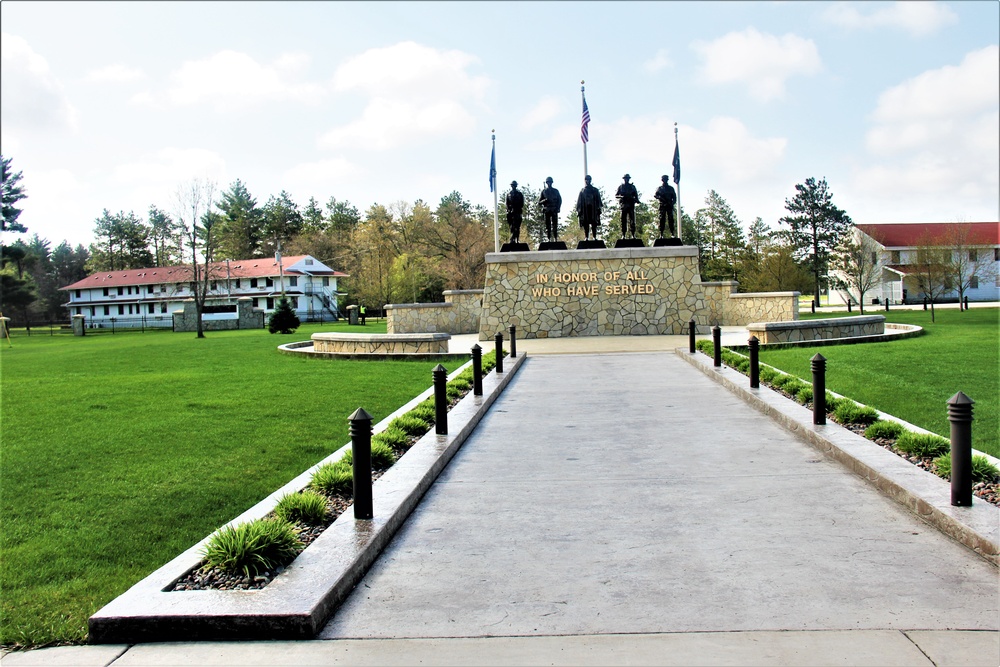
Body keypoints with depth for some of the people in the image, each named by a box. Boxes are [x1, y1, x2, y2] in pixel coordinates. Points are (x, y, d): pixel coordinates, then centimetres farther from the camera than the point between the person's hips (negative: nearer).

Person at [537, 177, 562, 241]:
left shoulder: (555, 191, 12)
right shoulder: (544, 191, 9)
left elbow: (560, 200, 11)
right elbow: (539, 202, 7)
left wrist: (557, 208, -4)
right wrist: (545, 200, -13)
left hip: (554, 211, 0)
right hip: (547, 211, 0)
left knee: (555, 225, -5)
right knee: (547, 226, -2)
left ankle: (555, 239, -4)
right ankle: (549, 239, -1)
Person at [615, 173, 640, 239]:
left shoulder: (632, 187, 16)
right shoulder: (620, 187, 11)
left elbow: (636, 195, 15)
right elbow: (616, 195, 9)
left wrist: (636, 200, -6)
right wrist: (621, 196, -11)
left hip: (631, 205, 1)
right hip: (623, 205, -1)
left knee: (632, 220, -5)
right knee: (623, 220, -3)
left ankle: (633, 234, -6)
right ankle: (623, 235, -3)